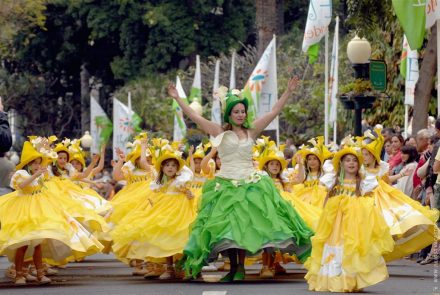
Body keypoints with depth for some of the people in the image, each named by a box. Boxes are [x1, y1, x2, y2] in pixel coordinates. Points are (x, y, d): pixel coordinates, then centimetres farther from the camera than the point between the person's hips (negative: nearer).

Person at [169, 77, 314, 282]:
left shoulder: (251, 131, 5)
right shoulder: (220, 132, 0)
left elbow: (274, 112, 2)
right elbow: (195, 117, -6)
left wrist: (288, 92, -3)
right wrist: (177, 99, -11)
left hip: (249, 184, 1)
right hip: (226, 184, -1)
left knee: (244, 225, -3)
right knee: (226, 227, 1)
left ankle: (241, 266, 7)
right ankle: (233, 267, 13)